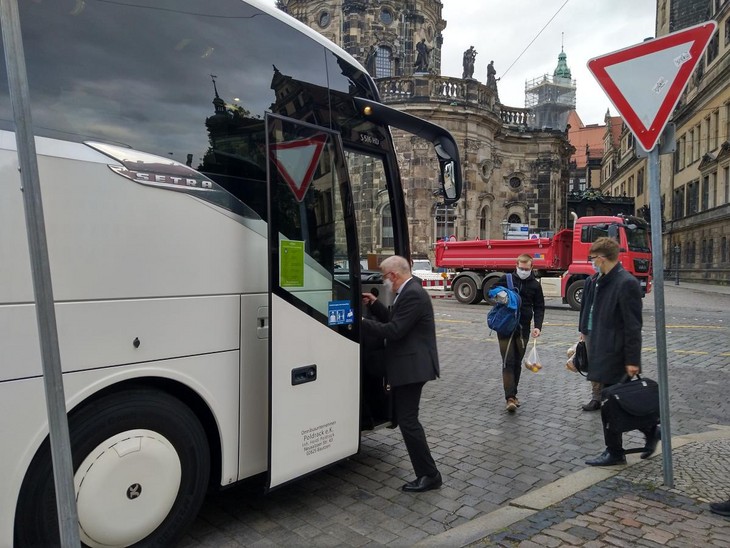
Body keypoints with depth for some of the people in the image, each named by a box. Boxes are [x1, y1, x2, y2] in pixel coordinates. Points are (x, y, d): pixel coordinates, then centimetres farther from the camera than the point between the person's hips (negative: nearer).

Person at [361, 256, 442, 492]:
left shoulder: (413, 295, -20)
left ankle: (429, 475, 6)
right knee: (405, 417, 22)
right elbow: (393, 320, 17)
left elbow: (394, 330, -25)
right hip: (408, 366, 11)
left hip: (411, 367, -11)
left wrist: (362, 323, -17)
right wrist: (375, 304, 9)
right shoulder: (408, 292, 13)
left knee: (407, 420, -5)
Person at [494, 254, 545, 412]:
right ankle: (510, 397, -11)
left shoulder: (535, 285, 5)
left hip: (523, 329, 2)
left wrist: (538, 326, -8)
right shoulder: (505, 279, 0)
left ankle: (513, 394, 24)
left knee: (517, 362, 11)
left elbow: (539, 308, 6)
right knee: (508, 362, -8)